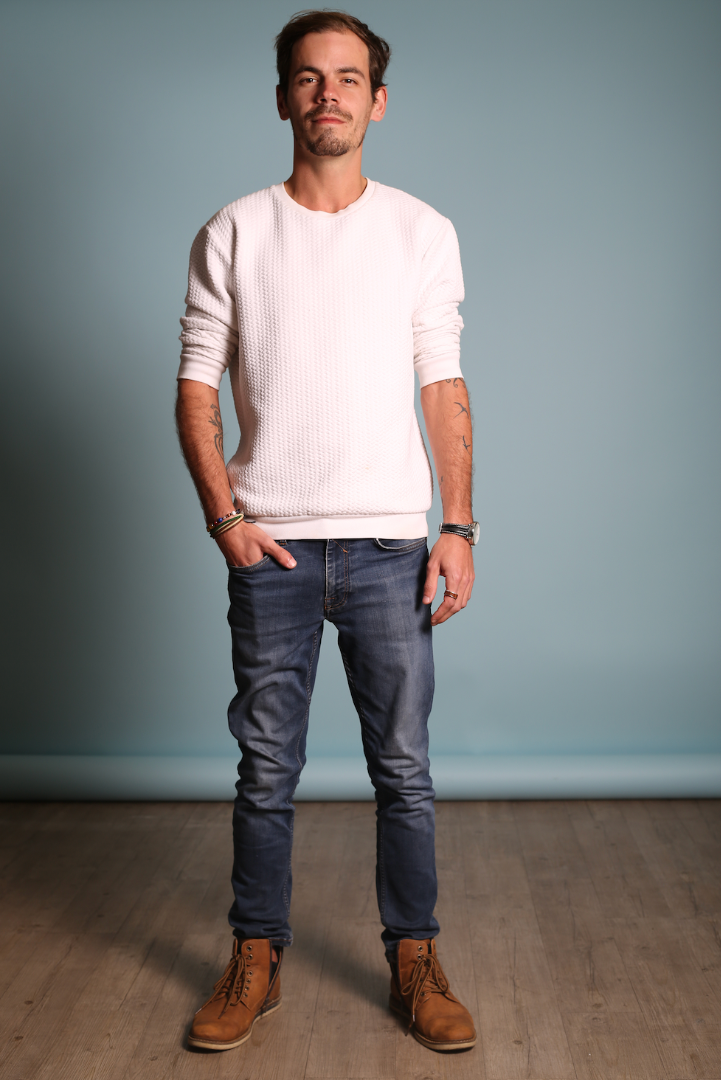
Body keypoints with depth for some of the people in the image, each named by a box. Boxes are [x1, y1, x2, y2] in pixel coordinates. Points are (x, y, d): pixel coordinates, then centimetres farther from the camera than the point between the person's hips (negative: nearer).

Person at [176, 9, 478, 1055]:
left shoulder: (422, 232, 6)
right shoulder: (233, 233, 5)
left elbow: (445, 389, 4)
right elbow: (196, 387, 4)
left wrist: (460, 527, -3)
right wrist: (224, 515, -7)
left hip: (388, 543, 0)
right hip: (271, 545, 0)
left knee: (404, 769, 6)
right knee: (267, 769, 8)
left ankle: (414, 962, 22)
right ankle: (255, 961, 24)